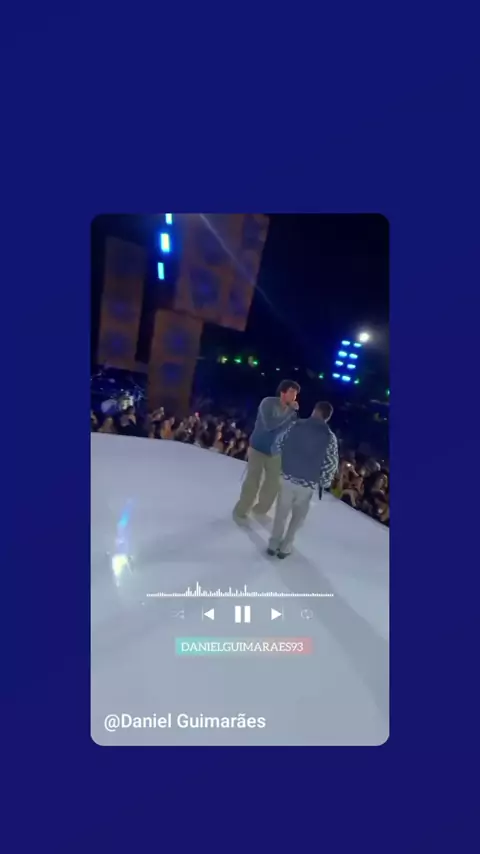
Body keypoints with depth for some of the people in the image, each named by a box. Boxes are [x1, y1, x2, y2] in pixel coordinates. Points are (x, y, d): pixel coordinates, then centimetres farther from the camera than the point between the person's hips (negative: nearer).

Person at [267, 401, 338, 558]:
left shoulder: (296, 425, -5)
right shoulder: (330, 437, -10)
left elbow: (280, 446, 2)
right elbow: (331, 465, -9)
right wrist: (324, 483, 5)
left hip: (287, 477, 1)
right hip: (309, 483, -1)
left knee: (281, 512, 19)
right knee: (298, 516, 20)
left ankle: (273, 544, 29)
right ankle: (285, 547, 29)